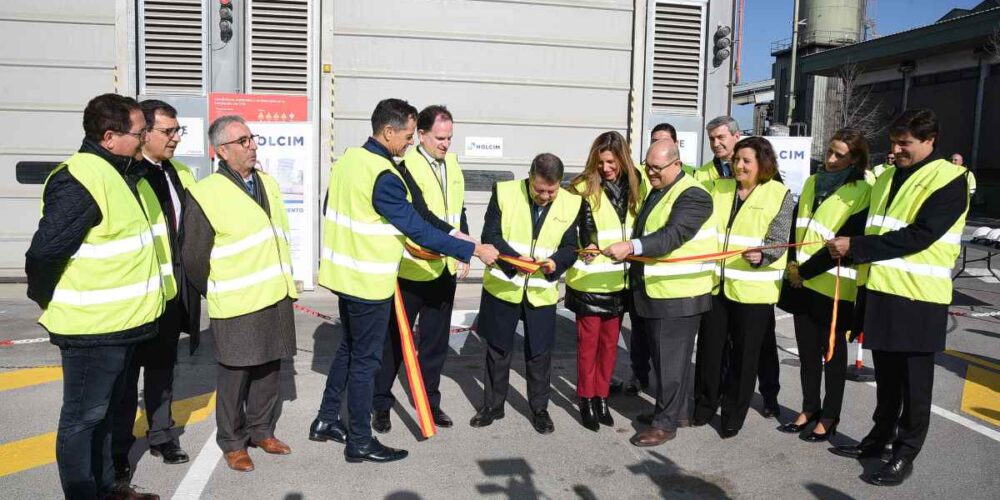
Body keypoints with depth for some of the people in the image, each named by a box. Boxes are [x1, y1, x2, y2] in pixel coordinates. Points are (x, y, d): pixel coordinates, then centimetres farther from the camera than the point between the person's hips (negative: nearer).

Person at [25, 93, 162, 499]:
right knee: (82, 417, 5)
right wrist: (45, 300, -8)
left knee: (106, 410, 21)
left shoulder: (119, 172, 10)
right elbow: (44, 252, -23)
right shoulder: (80, 181, -22)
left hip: (119, 321, 10)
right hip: (91, 327, -10)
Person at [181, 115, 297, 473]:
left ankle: (262, 430, 32)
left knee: (269, 369, 15)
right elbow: (193, 256, -8)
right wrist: (214, 293, 3)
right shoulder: (206, 193, -12)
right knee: (234, 375, 5)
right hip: (236, 305, -6)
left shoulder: (267, 182, 9)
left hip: (276, 297, 6)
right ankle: (232, 443, 22)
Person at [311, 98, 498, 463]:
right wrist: (474, 250, -19)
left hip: (344, 273, 9)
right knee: (365, 360, 3)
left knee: (349, 349, 22)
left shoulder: (348, 159, 5)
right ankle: (360, 442, 17)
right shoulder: (383, 176, -23)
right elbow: (419, 230, -23)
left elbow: (332, 210, 15)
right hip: (368, 282, -9)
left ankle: (326, 421, 34)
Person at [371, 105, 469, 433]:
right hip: (411, 269, -6)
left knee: (435, 340, 15)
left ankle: (430, 400, 29)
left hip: (445, 269, 7)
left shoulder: (452, 164, 9)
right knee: (395, 338, 7)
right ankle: (381, 403, 21)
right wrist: (452, 234, -35)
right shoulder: (406, 167, -14)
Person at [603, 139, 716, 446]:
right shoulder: (655, 191, 15)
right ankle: (676, 410, 31)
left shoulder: (692, 196, -14)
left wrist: (631, 247, -38)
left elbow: (672, 235, -28)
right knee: (664, 356, 17)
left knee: (670, 360, -1)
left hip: (678, 296, -9)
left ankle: (666, 423, 10)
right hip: (654, 291, 9)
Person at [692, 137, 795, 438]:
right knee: (709, 347, 11)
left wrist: (762, 255, -31)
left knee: (744, 354, 6)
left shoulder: (780, 195, -3)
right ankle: (704, 405, 27)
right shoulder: (719, 188, 10)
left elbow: (778, 240, -11)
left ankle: (733, 415, 21)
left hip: (753, 289, -3)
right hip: (714, 283, 4)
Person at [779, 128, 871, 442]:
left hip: (834, 286, -6)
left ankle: (829, 417, 20)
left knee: (832, 351, 7)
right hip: (802, 283, 6)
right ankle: (809, 408, 27)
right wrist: (792, 264, -1)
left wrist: (804, 270, -13)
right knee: (806, 349, 13)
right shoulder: (812, 183, 10)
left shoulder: (862, 193, -10)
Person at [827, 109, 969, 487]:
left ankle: (905, 454, 16)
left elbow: (919, 235, -20)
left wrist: (856, 246, -19)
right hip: (882, 289, 7)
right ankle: (879, 438, 30)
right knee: (885, 375, 17)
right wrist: (847, 249, 3)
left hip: (919, 296, -6)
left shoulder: (950, 179, -9)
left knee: (914, 379, 5)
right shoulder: (887, 177, 14)